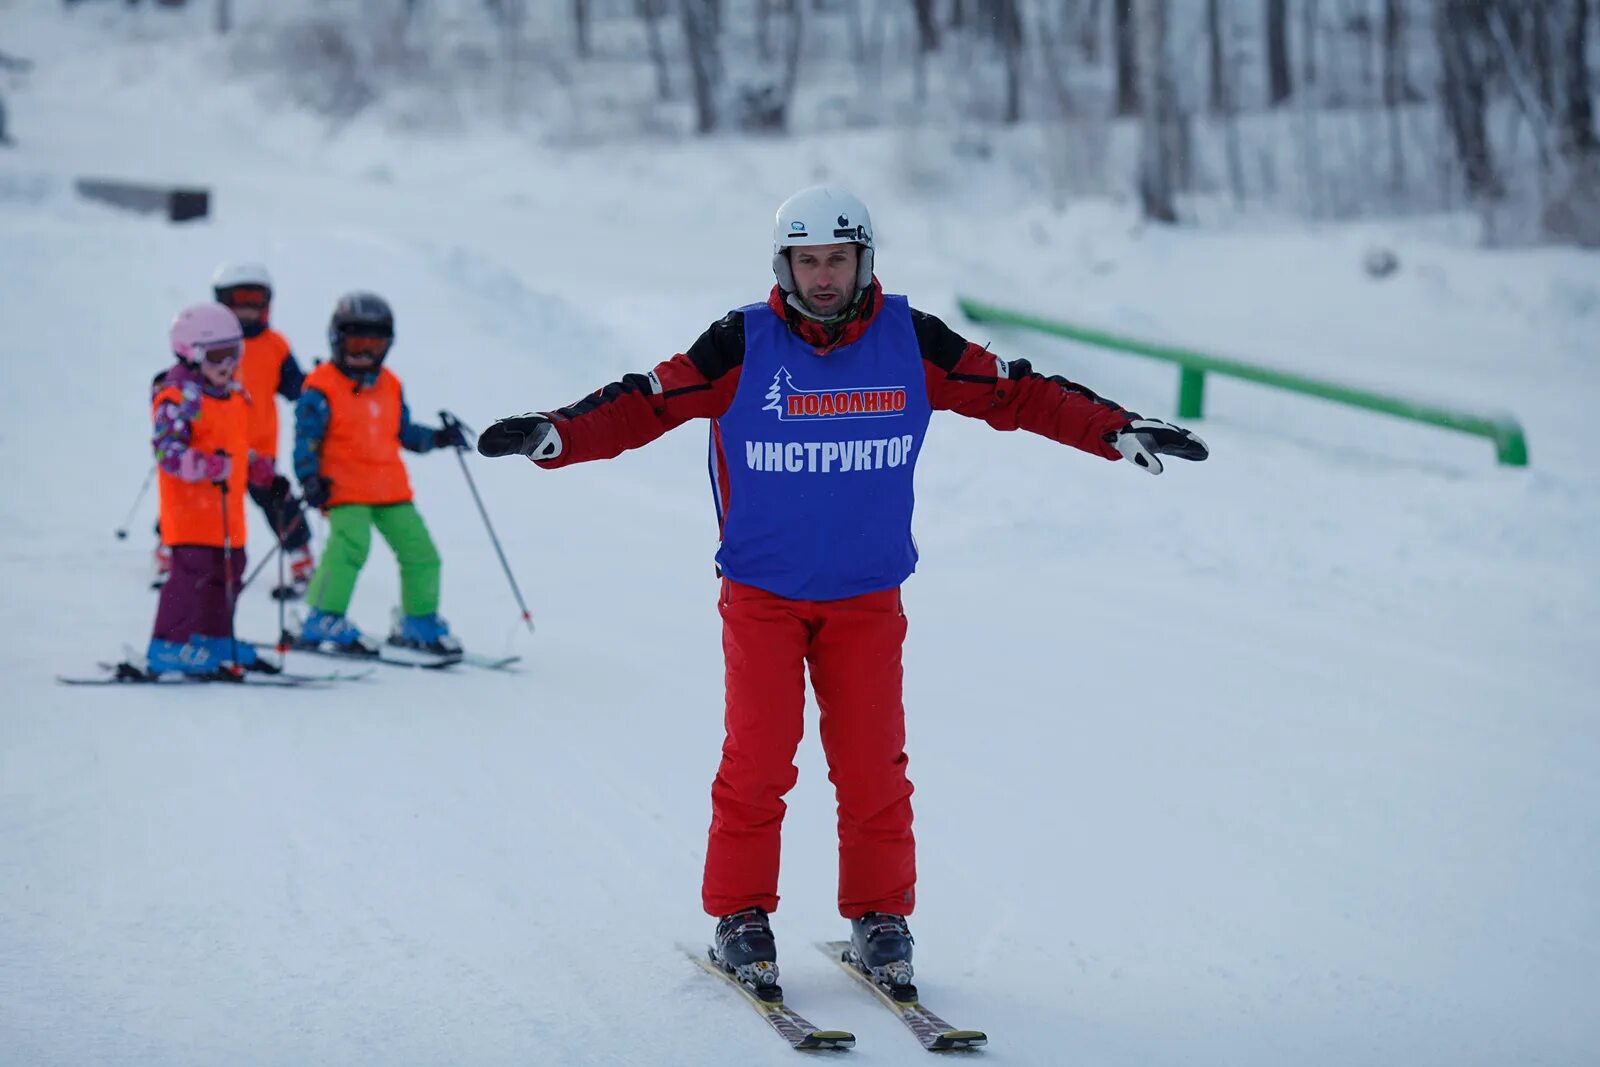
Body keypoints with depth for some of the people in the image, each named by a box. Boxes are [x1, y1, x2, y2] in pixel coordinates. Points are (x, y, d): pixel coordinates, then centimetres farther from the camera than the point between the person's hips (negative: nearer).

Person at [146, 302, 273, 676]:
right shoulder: (179, 397, -14)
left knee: (227, 570, 15)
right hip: (191, 505, -9)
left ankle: (215, 639, 27)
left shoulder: (233, 395, 15)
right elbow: (167, 448, -23)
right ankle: (170, 646, -9)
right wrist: (204, 466, -36)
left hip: (227, 509, 9)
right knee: (193, 571, -12)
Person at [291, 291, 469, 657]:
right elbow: (306, 437, -7)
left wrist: (437, 438, 10)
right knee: (349, 546, -26)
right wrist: (309, 478, -18)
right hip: (345, 489, -6)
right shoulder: (321, 388, -5)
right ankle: (323, 621, -17)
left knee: (420, 551, 5)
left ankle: (419, 622, 21)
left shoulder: (390, 386, 14)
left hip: (391, 489, 6)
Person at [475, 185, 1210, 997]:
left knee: (872, 767, -1)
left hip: (867, 599, 2)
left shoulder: (909, 341, -2)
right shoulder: (743, 345, -8)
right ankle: (740, 917, 9)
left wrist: (1119, 433, -2)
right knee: (757, 761, -6)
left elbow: (1015, 393, 2)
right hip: (761, 594, -1)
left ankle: (880, 920, 15)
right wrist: (552, 436, -24)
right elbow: (644, 403, -11)